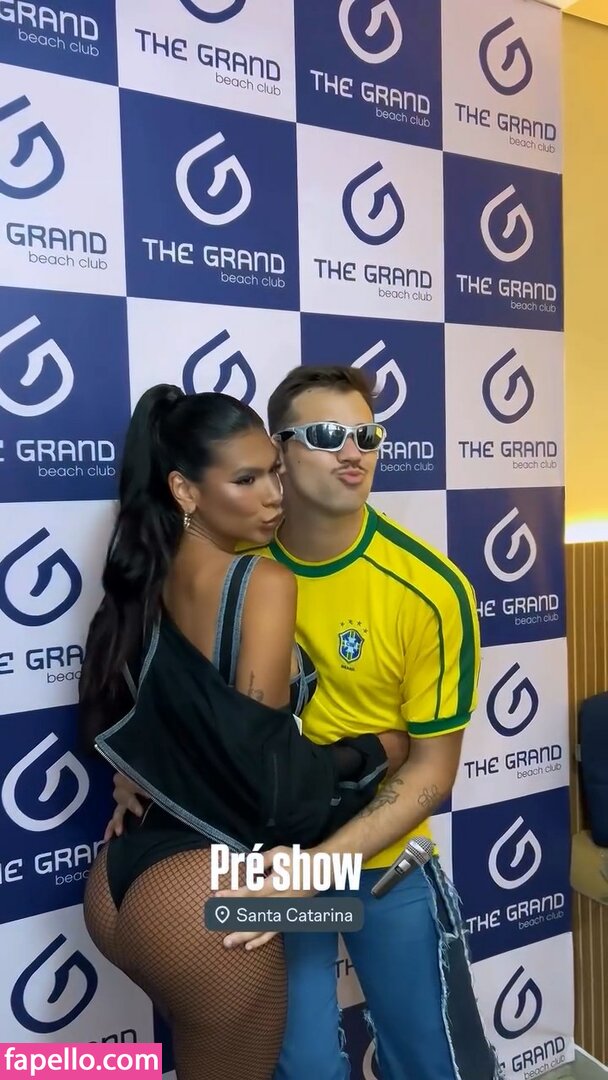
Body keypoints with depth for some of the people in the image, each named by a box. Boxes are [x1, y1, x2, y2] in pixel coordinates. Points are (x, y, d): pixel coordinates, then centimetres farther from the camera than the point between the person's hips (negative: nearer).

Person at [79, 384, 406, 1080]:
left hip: (120, 878, 8)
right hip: (206, 894, -7)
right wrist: (377, 751, -6)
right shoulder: (262, 582, -19)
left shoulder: (142, 579, 3)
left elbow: (122, 730, 10)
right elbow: (264, 764, -21)